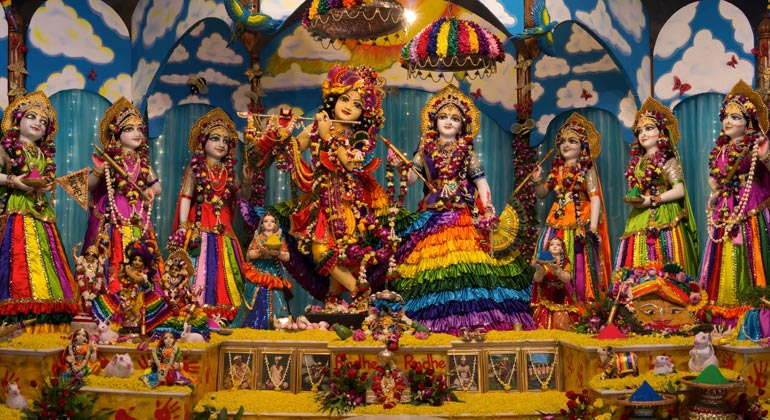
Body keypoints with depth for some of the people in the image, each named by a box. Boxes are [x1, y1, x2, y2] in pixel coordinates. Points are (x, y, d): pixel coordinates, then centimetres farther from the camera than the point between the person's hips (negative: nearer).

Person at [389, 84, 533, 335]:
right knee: (434, 262, -7)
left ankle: (472, 316, -8)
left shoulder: (467, 152, 10)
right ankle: (437, 318, -4)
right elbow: (410, 179, 4)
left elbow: (481, 182, 7)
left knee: (466, 263, -11)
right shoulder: (425, 150, 11)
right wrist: (400, 167, -17)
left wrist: (487, 210, -5)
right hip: (433, 215, 1)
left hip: (464, 215, -1)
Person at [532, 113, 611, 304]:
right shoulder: (556, 170, 13)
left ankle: (583, 301, 0)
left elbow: (595, 198, -7)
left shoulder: (587, 169, -1)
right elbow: (542, 193, 20)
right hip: (558, 222, 5)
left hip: (580, 223, -5)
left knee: (580, 264, -6)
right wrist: (538, 181, -2)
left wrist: (593, 227, -16)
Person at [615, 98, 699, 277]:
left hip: (662, 219, -6)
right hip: (640, 220, 6)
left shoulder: (667, 160, -2)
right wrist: (633, 200, 1)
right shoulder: (637, 162, 16)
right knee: (637, 268, 0)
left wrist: (651, 200, -14)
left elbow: (680, 190, -10)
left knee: (662, 270, -12)